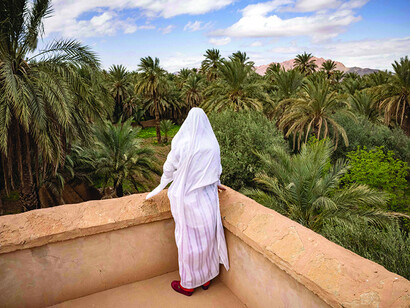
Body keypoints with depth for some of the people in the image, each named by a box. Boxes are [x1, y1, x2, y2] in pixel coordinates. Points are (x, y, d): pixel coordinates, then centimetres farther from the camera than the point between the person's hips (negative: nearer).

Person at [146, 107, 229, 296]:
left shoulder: (181, 144, -16)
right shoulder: (213, 145, -6)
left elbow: (169, 168, -3)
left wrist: (163, 184, 18)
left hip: (187, 198, -3)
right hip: (207, 198, 4)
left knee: (188, 239, 10)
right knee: (207, 236, 18)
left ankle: (188, 284, 28)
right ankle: (207, 278, 36)